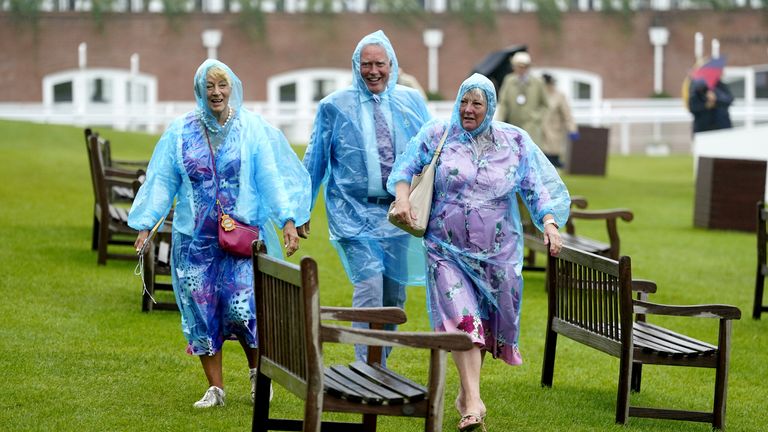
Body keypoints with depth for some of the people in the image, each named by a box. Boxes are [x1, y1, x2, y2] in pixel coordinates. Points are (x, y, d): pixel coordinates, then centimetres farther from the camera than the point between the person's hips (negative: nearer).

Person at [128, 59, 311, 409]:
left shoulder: (252, 128, 0)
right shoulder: (181, 131, 5)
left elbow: (270, 177, -5)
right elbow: (162, 181, 5)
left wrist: (289, 221, -15)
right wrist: (145, 223, -4)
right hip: (196, 238, 2)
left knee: (242, 309, -11)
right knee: (201, 311, 1)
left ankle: (257, 371, 17)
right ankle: (215, 389, 12)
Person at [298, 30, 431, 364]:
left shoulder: (412, 102, 7)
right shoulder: (334, 107, 1)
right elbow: (314, 161, 7)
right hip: (356, 212, -3)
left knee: (394, 293, 8)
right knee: (369, 285, -18)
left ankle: (379, 364, 24)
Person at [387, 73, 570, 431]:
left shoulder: (515, 143, 2)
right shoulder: (437, 136, 0)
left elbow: (538, 187, 1)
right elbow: (406, 167, 6)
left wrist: (550, 222, -14)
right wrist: (402, 196, -14)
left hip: (497, 253, 2)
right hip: (448, 250, -2)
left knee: (485, 322, 10)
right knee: (462, 320, -15)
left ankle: (466, 393, 29)